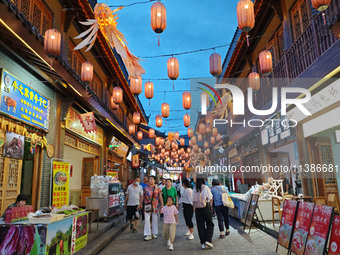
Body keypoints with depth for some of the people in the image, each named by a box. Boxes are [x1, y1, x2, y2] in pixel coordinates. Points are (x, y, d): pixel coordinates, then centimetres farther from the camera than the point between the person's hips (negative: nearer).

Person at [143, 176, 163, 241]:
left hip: (155, 205, 0)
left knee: (155, 219, 9)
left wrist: (162, 204, -2)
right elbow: (143, 197, 11)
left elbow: (160, 196, 4)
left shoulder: (157, 188, 4)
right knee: (147, 219, -5)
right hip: (147, 205, 0)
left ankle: (154, 233, 22)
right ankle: (148, 235, 1)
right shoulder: (146, 188, 5)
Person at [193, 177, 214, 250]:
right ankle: (208, 240, -1)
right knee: (210, 224, 10)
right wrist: (210, 207, 7)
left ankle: (203, 244, 13)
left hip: (197, 209, 4)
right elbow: (210, 198, -5)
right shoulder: (206, 187, -8)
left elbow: (193, 200, 6)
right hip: (206, 208, -4)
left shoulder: (195, 189, 4)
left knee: (200, 226, 9)